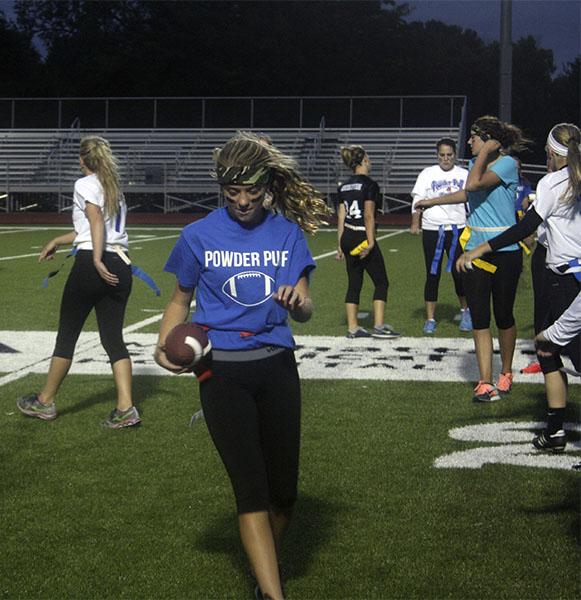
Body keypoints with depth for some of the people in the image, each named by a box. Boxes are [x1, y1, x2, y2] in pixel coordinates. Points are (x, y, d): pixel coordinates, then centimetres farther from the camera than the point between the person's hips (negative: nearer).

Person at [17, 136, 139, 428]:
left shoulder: (85, 184, -2)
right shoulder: (115, 189, 21)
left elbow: (96, 222, -17)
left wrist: (97, 260, -26)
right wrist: (57, 241, 35)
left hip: (91, 264, -6)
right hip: (120, 267, 7)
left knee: (67, 334, 6)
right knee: (113, 338, 7)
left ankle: (45, 402, 19)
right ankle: (125, 408, -2)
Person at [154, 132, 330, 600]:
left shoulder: (288, 233, 3)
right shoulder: (199, 236, -1)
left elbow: (305, 311, 2)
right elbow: (181, 301, 11)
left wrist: (296, 302, -22)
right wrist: (165, 346, -6)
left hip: (277, 366, 2)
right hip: (222, 372, -2)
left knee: (283, 489, 8)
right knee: (251, 489, -7)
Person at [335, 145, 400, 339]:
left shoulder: (344, 186, 10)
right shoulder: (369, 185, -11)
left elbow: (341, 217, 10)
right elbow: (368, 216, -17)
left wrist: (340, 244, 13)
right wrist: (370, 242, -17)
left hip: (347, 238, 7)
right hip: (362, 238, -7)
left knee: (354, 283, 12)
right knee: (381, 282, 3)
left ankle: (352, 328, 11)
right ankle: (379, 326, -1)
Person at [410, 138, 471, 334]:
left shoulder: (464, 175, 9)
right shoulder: (427, 174, 7)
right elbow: (418, 200, 3)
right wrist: (415, 223, -7)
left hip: (457, 229, 0)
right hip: (432, 229, 0)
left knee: (459, 273, -4)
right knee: (432, 275, 2)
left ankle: (465, 311, 22)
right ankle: (430, 319, 11)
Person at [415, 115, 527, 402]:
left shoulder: (507, 163, -11)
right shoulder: (476, 163, 11)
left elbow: (474, 184, -26)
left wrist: (486, 152, -14)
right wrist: (432, 202, 43)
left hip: (505, 251, -6)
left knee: (503, 316, 6)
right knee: (479, 319, 0)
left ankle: (506, 373, 27)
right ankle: (485, 382, 1)